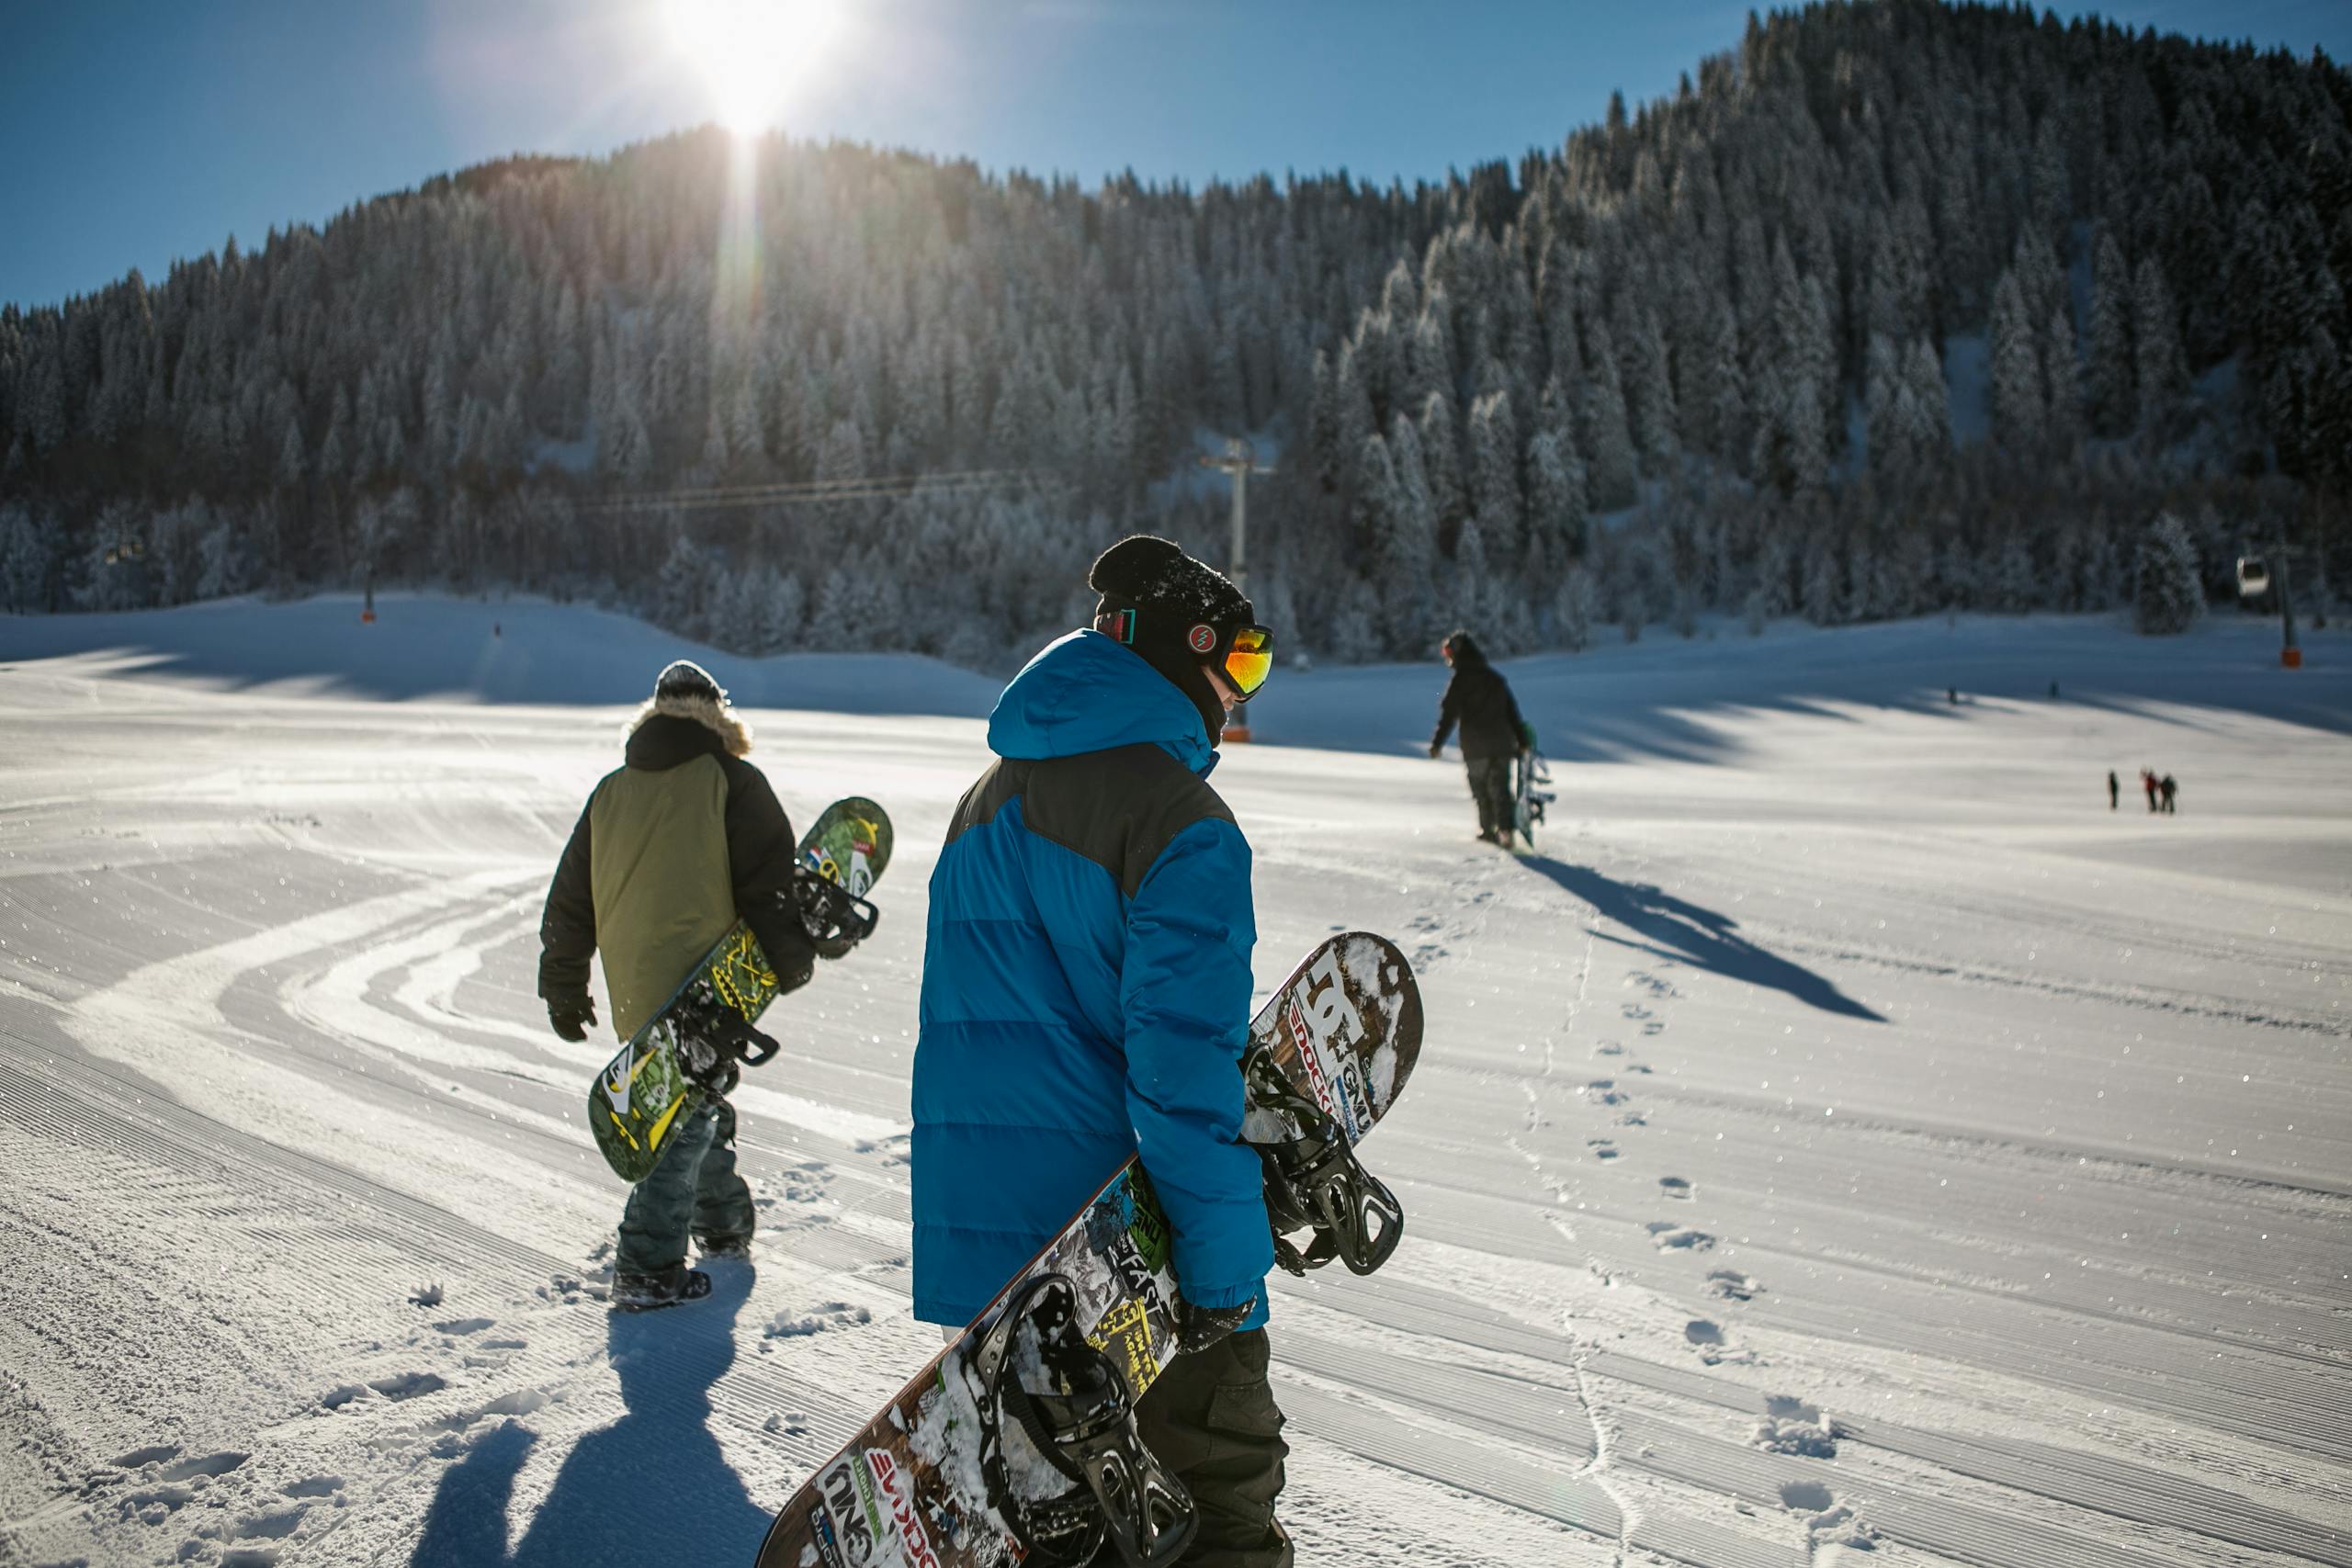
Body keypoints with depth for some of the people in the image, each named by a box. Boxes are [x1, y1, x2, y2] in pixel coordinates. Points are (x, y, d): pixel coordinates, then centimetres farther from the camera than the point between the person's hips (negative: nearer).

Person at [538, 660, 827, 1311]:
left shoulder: (611, 791, 12)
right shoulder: (731, 781, -4)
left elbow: (570, 900, 15)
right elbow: (770, 881, -8)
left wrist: (565, 991, 22)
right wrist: (793, 960, 4)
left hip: (634, 994, 6)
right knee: (691, 1117, -1)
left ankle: (721, 1224, 37)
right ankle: (647, 1268, -5)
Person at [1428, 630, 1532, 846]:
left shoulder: (1460, 680, -5)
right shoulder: (1496, 676, 14)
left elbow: (1448, 714, -10)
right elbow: (1512, 711, 15)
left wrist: (1437, 743, -7)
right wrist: (1522, 741, 18)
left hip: (1475, 747, -4)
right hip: (1502, 744, 4)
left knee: (1481, 789, 9)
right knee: (1500, 787, 3)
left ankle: (1488, 829, 12)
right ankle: (1505, 827, -14)